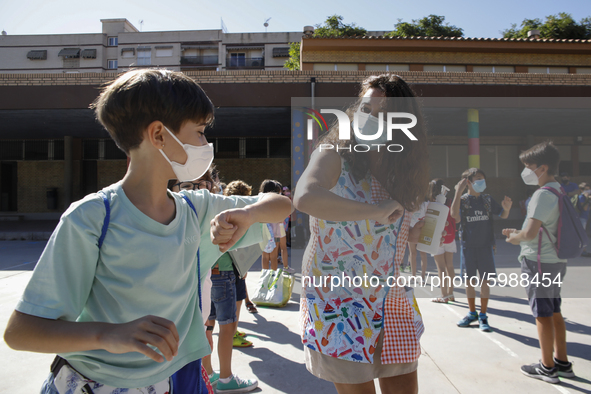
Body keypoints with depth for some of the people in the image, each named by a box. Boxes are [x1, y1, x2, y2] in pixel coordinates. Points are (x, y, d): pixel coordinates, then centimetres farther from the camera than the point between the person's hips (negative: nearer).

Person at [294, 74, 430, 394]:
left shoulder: (399, 167, 5)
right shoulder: (335, 155, -12)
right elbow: (305, 197, -35)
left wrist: (423, 228, -5)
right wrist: (376, 211, -31)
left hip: (390, 297, 6)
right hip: (338, 298, -5)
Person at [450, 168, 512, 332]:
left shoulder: (488, 199, 6)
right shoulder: (462, 200, -3)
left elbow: (503, 215, 11)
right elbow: (455, 215, -22)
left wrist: (507, 208, -12)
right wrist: (458, 192, -25)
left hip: (485, 245, 1)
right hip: (468, 246, -1)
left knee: (484, 282, 2)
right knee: (469, 282, 8)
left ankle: (483, 315, 15)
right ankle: (472, 313, 25)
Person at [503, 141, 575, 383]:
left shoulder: (543, 194, -19)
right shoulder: (559, 192, 11)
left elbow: (530, 233, -26)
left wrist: (516, 238, -6)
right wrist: (518, 233, 12)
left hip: (539, 262, -9)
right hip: (556, 260, 9)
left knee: (543, 315, 2)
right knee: (554, 312, 17)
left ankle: (547, 368, 14)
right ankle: (562, 363, 28)